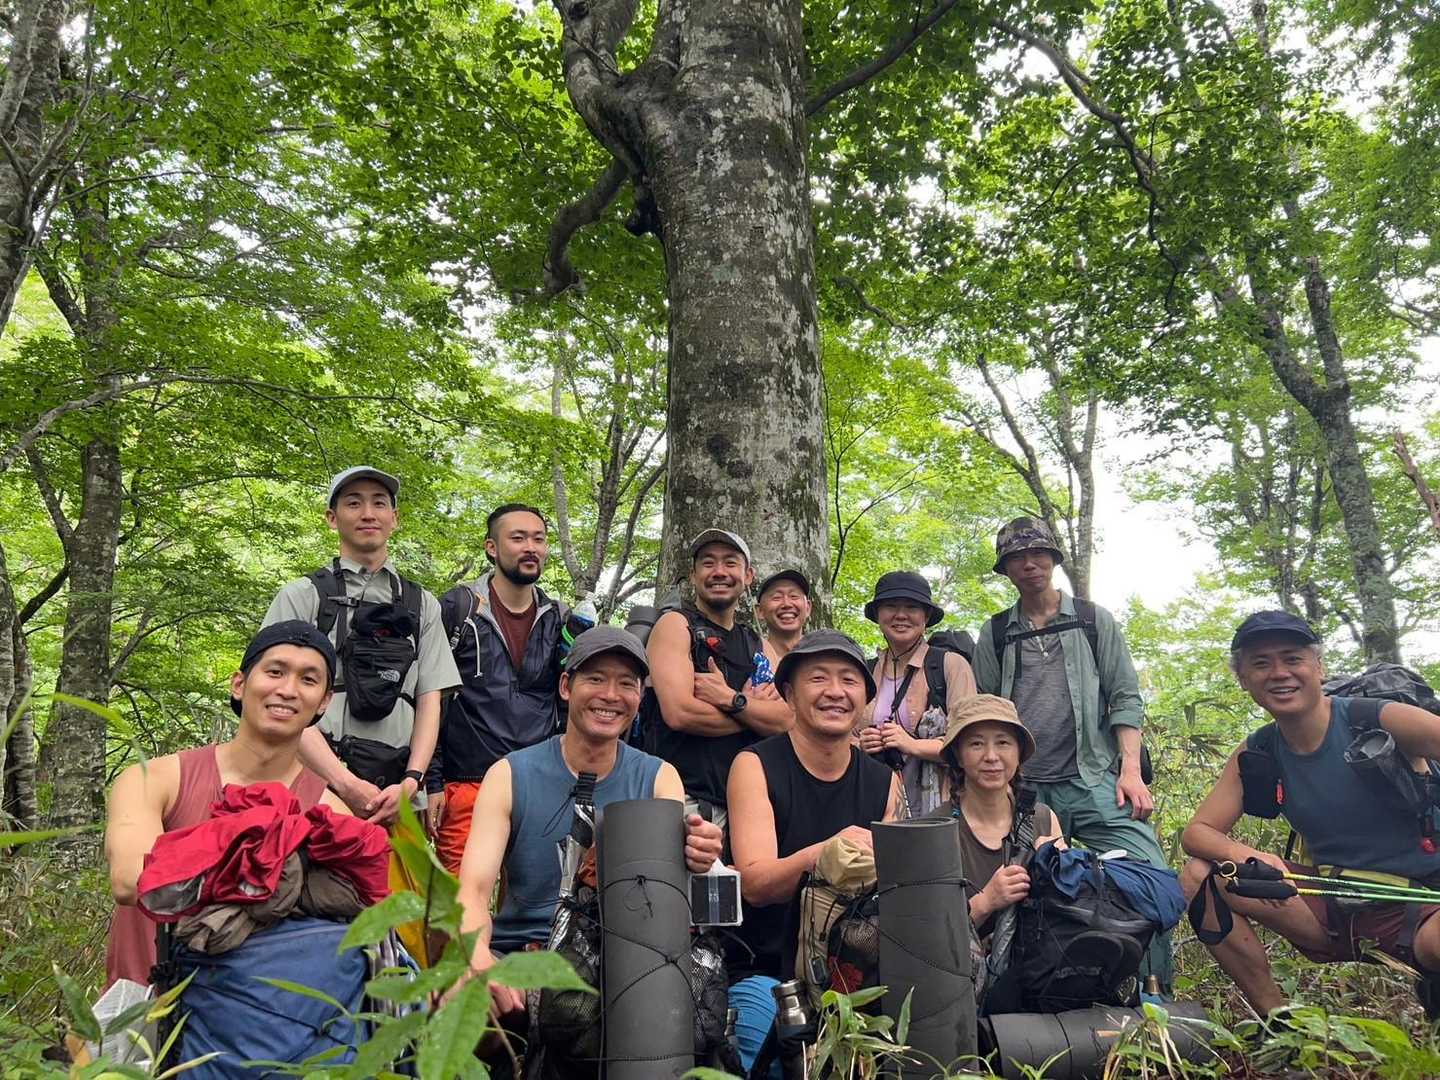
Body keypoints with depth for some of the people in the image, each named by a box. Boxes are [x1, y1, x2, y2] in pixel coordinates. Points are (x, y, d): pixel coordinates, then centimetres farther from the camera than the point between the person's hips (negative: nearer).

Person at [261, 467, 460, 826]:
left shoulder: (423, 605, 16)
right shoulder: (301, 596, 7)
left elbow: (429, 701, 10)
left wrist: (410, 782, -5)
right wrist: (346, 783, -12)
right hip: (318, 780, -2)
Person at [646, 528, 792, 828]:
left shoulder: (758, 645, 16)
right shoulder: (676, 625, 0)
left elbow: (784, 721, 2)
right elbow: (679, 713, -14)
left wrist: (730, 700, -15)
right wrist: (753, 708, -1)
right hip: (688, 800, -5)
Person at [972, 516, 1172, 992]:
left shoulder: (1093, 620, 11)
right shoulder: (995, 634, 13)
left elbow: (1125, 698, 7)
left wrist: (1131, 770, -5)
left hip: (1094, 781, -1)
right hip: (1022, 790, 1)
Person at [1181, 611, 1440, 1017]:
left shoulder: (1379, 721, -13)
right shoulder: (1256, 756, 0)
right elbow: (1197, 832, -1)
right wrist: (1245, 855, -25)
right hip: (1338, 913, 5)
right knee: (1199, 877, -11)